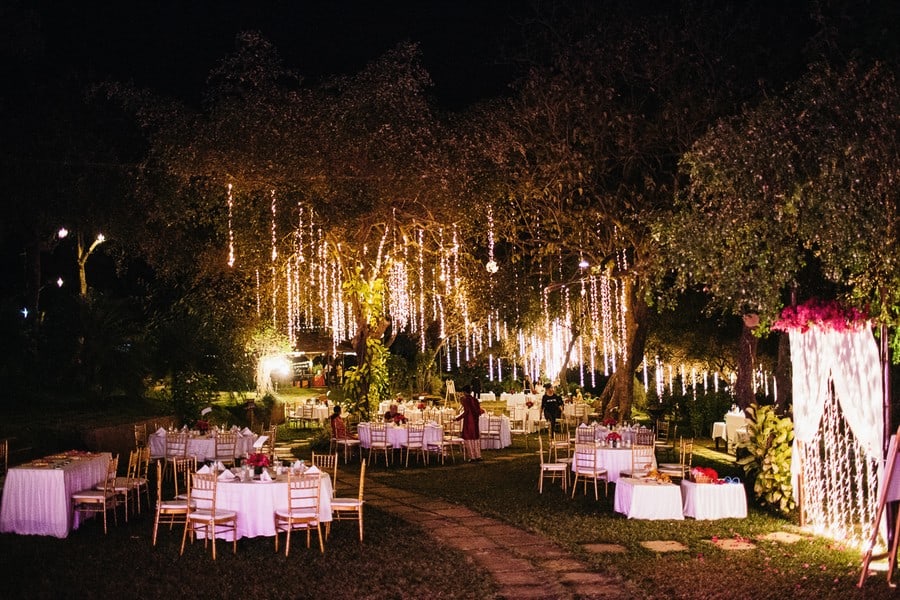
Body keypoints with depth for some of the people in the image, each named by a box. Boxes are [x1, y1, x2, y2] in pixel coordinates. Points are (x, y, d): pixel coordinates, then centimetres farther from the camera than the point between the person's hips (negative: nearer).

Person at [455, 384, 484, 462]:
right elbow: (479, 411, 7)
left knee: (469, 438, 3)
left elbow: (466, 411, -20)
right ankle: (478, 456, 13)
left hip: (468, 421, -6)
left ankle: (472, 457, 3)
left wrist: (457, 418, -17)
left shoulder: (465, 400, -13)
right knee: (476, 438, 13)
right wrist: (482, 411, 30)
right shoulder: (475, 399, 5)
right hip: (475, 421, 6)